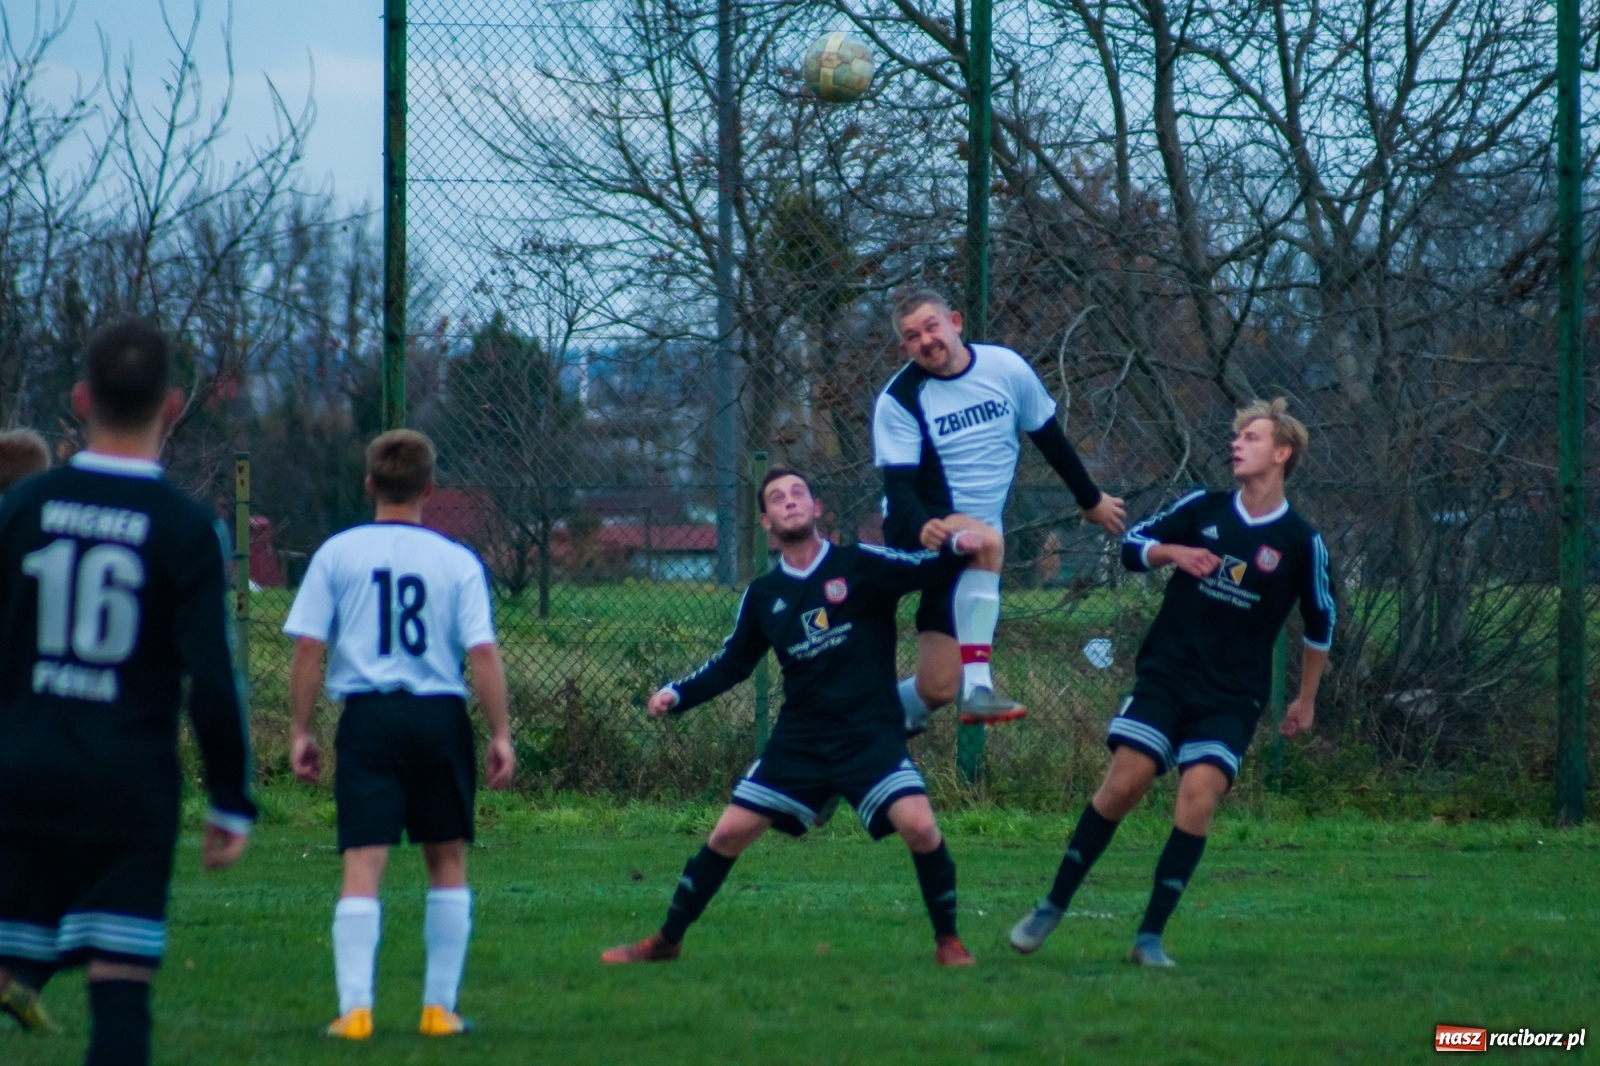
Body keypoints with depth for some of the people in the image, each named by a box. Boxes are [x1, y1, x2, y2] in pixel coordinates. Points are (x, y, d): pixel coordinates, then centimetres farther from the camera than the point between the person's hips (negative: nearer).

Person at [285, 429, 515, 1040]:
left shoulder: (337, 554, 2)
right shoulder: (457, 561, 3)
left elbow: (308, 648, -2)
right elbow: (482, 652, -4)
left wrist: (300, 731, 4)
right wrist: (501, 735, 0)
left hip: (368, 715, -1)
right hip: (439, 715, 1)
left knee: (363, 867, -4)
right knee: (447, 862, 14)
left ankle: (355, 1009, -14)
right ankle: (439, 1007, 14)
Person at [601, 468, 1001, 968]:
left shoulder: (860, 565, -3)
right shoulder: (763, 595, 8)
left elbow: (925, 569, -16)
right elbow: (731, 663, 17)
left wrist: (959, 544, -36)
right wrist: (676, 695, 5)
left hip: (870, 734, -3)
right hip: (800, 738, 3)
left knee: (919, 826, -22)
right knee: (729, 832, 0)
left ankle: (948, 940, -2)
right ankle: (666, 940, 15)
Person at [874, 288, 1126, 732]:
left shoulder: (1006, 368, -3)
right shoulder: (898, 400, -11)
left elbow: (1050, 438, 12)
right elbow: (898, 483, -18)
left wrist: (1091, 500, 21)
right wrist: (922, 528, -39)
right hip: (920, 535, -4)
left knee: (937, 688, -8)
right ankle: (977, 689, -39)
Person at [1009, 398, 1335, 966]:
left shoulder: (1302, 543, -2)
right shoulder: (1203, 508, 2)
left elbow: (1320, 624, 10)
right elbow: (1132, 545, 9)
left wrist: (1306, 701, 14)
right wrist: (1174, 552, -12)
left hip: (1232, 697, -1)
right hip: (1166, 674, 1)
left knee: (1199, 793, -18)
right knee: (1125, 781, -11)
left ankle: (1150, 936, -11)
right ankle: (1052, 908, 1)